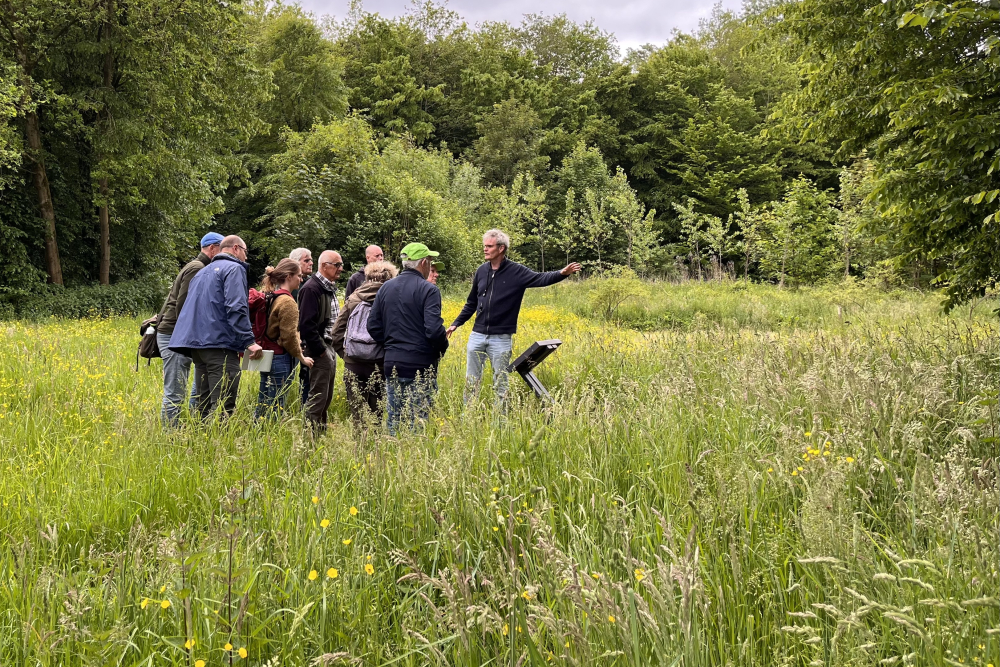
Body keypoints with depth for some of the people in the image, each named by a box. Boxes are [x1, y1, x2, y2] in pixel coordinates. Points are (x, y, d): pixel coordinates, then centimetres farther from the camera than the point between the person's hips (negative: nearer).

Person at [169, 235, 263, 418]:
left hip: (196, 342, 9)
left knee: (204, 405, 11)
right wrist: (249, 341, -18)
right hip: (220, 343, -9)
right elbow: (236, 307, -15)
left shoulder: (202, 272, 25)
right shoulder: (234, 268, -2)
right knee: (223, 406, -13)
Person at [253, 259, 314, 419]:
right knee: (276, 406, -5)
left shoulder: (268, 296, 11)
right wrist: (302, 357, -4)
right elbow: (289, 337, -16)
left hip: (266, 356, 9)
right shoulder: (287, 302, -15)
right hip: (281, 358, -9)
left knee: (263, 403, 13)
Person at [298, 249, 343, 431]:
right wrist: (320, 350, -18)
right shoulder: (311, 289, -14)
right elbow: (307, 324, -20)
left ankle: (321, 432, 21)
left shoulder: (330, 288, 17)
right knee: (318, 397, -7)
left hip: (330, 349, 10)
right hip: (320, 350, -10)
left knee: (326, 396, 14)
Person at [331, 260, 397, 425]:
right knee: (376, 413, 6)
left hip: (353, 365, 2)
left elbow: (337, 331, 6)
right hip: (378, 366, -2)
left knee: (357, 413, 8)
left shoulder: (353, 299, 5)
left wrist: (344, 353, 15)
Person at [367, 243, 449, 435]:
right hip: (420, 366, -6)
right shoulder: (428, 290, -12)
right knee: (419, 420, 0)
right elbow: (434, 329, -19)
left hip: (392, 364, 6)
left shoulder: (386, 288, 7)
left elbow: (373, 327, 8)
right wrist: (443, 347, 0)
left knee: (393, 420, 12)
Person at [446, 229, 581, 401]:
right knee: (471, 381, 10)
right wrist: (456, 324, 16)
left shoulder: (516, 272, -6)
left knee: (500, 384, 4)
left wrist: (561, 274, -40)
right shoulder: (481, 271, 6)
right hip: (477, 335, 4)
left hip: (501, 338, -4)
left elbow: (540, 279, -22)